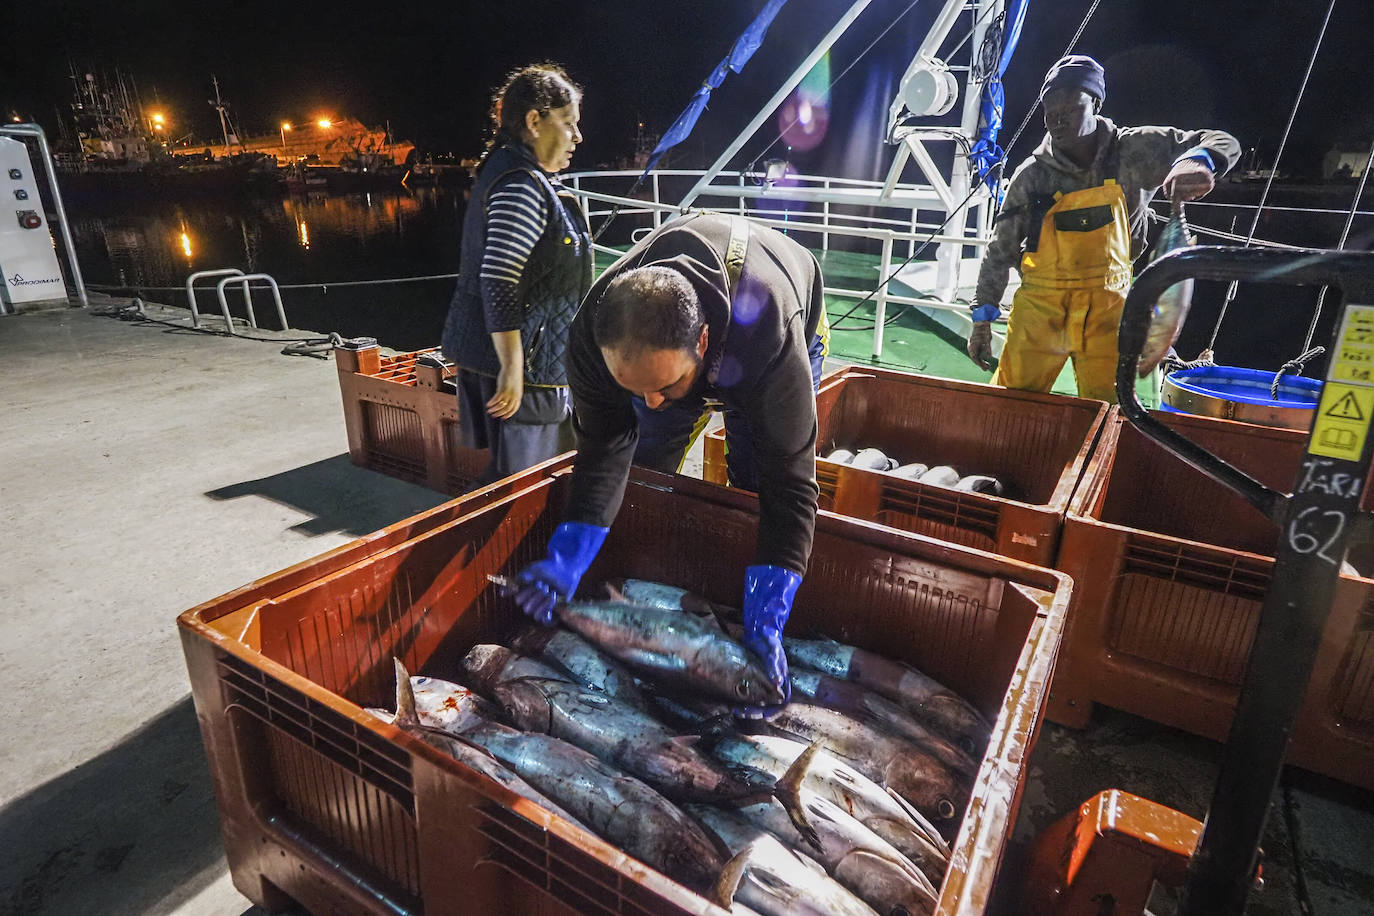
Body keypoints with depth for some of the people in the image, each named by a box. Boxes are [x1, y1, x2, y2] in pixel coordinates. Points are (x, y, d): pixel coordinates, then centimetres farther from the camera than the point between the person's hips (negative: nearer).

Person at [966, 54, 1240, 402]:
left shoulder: (1134, 151, -3)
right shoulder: (1032, 175, -5)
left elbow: (1223, 143, -1)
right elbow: (1000, 251, 0)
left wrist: (1198, 161, -27)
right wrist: (982, 317, -2)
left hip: (1107, 309, 1)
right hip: (1040, 308, -1)